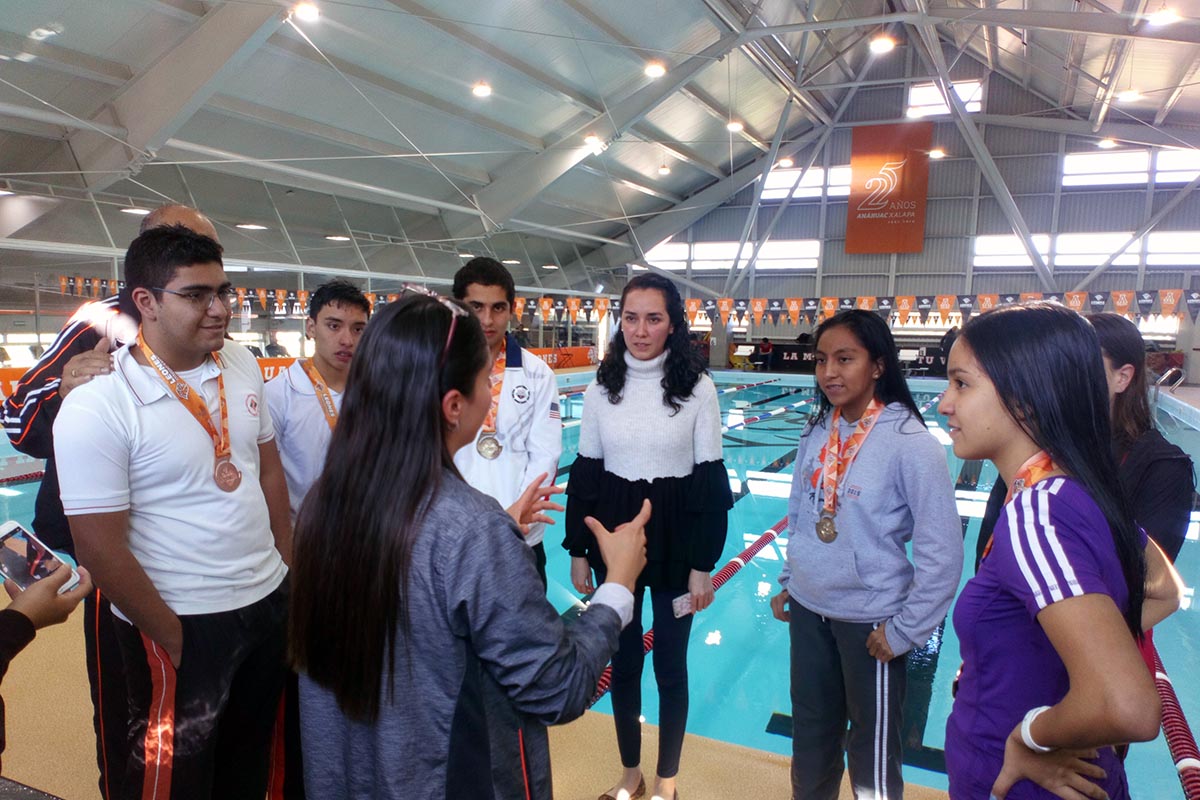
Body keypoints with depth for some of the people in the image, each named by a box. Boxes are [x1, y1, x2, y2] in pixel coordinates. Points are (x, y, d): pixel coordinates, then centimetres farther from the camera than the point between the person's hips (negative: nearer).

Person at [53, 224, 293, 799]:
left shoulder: (241, 365, -2)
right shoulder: (95, 407, -19)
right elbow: (100, 549, -17)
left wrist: (288, 561, 7)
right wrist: (175, 641, -11)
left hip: (270, 600, 5)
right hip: (184, 625, -5)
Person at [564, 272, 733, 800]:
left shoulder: (697, 386, -9)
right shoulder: (602, 386, -1)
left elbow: (711, 479, -6)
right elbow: (585, 472, 3)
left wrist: (703, 565, -8)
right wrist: (578, 552, 2)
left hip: (675, 542, -2)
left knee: (670, 664, 12)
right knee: (622, 660, 16)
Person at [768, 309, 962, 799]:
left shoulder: (910, 443, -18)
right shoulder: (817, 431, -1)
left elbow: (942, 553, -15)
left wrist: (906, 631, -13)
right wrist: (788, 583, 12)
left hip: (868, 622, -5)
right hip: (807, 610, 5)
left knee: (872, 751, 13)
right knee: (810, 736, 22)